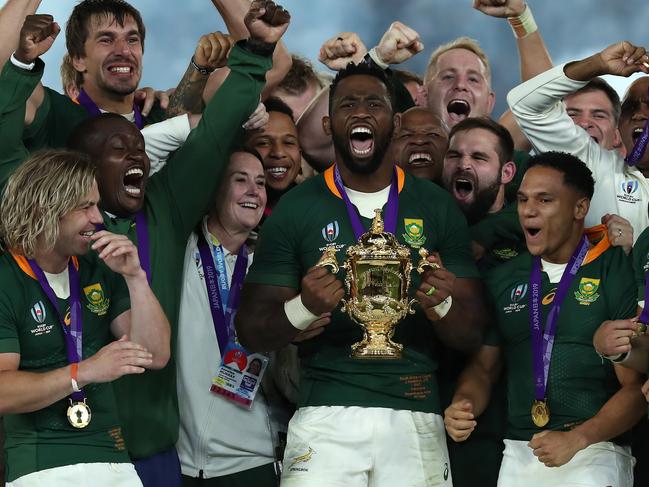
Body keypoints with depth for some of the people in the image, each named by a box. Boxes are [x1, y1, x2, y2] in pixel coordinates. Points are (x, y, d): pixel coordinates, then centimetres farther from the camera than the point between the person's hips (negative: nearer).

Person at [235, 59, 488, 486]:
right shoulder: (295, 209, 4)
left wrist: (442, 305, -16)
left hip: (415, 418, 1)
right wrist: (302, 309, -19)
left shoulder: (437, 208, 8)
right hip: (326, 415, -1)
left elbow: (471, 334, 7)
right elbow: (251, 331, 2)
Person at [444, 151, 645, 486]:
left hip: (595, 449, -4)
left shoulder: (616, 273, -2)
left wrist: (578, 439, -17)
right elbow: (483, 366, 19)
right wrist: (462, 405, -3)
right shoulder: (504, 280, 13)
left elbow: (636, 386, -5)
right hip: (519, 455, 4)